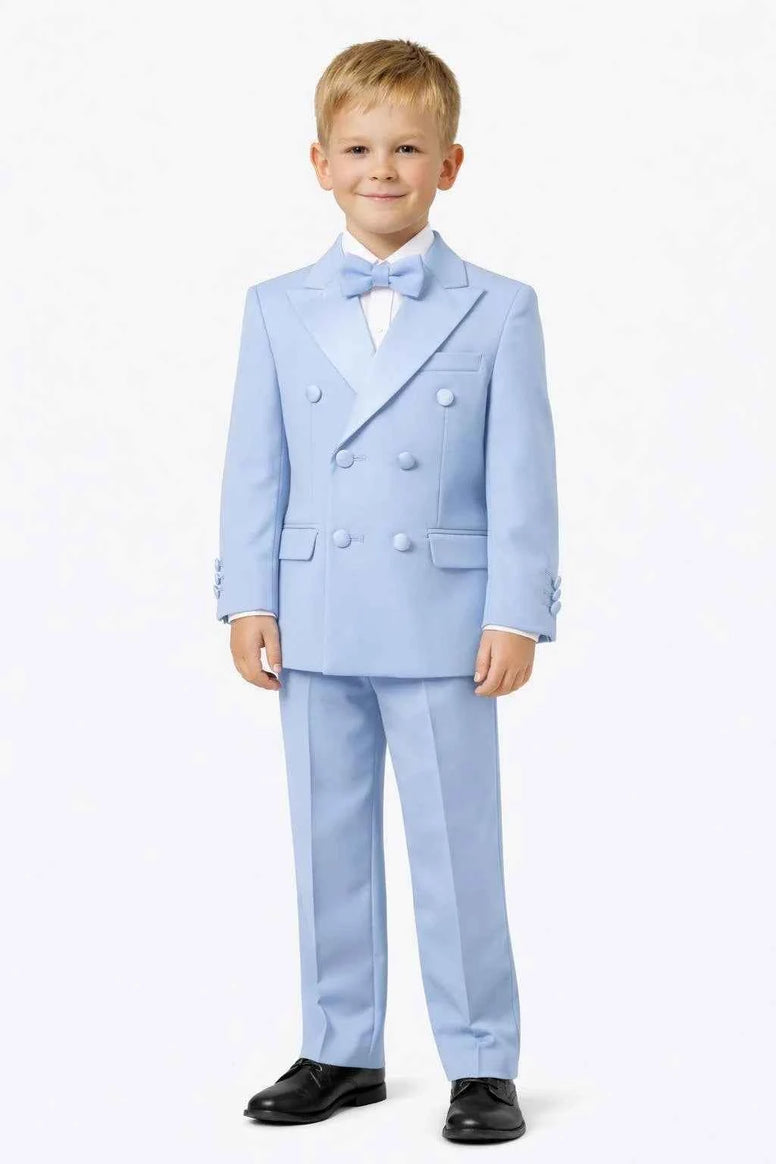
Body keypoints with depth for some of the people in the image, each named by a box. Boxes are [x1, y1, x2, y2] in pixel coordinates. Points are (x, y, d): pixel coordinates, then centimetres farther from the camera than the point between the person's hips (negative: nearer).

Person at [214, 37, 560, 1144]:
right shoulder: (277, 310, 5)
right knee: (328, 845, 11)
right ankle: (340, 1051, 24)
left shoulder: (499, 310, -1)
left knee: (458, 849, 2)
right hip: (316, 625, 3)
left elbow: (521, 476, -3)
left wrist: (518, 616, -8)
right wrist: (249, 601, -1)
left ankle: (482, 1063, 14)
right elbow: (255, 469, 6)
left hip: (444, 626, -3)